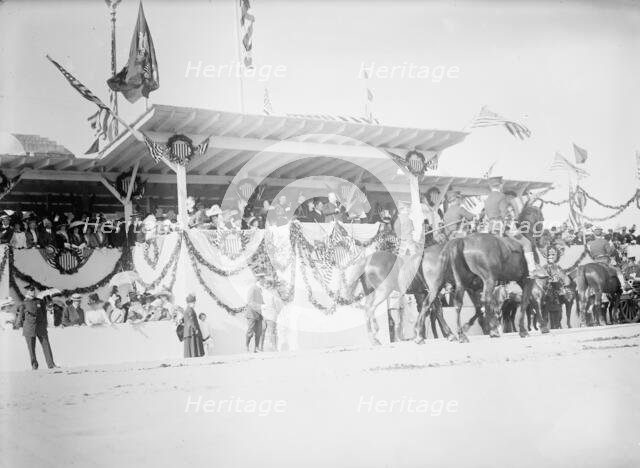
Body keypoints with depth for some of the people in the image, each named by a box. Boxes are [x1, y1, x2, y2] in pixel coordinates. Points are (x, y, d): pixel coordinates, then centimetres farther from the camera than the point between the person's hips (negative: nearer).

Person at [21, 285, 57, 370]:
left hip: (41, 327, 2)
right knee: (31, 347, 1)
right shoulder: (24, 303, 1)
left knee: (46, 345, -2)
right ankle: (34, 365, 14)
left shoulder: (39, 301, 9)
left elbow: (44, 313, 15)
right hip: (29, 327, -2)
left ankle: (51, 364, 1)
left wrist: (45, 325, 11)